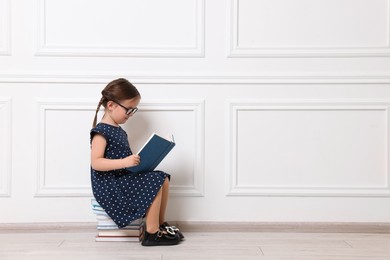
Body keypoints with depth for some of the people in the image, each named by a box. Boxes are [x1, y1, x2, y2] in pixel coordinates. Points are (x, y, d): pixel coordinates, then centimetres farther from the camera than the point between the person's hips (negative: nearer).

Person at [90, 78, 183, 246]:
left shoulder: (118, 130, 14)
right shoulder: (101, 131, -15)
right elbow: (96, 163, -23)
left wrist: (137, 160, 5)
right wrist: (124, 162, -33)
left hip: (122, 178, 9)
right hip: (108, 185, -9)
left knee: (163, 179, 2)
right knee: (154, 184, -20)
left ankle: (160, 224, 13)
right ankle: (152, 234, -9)